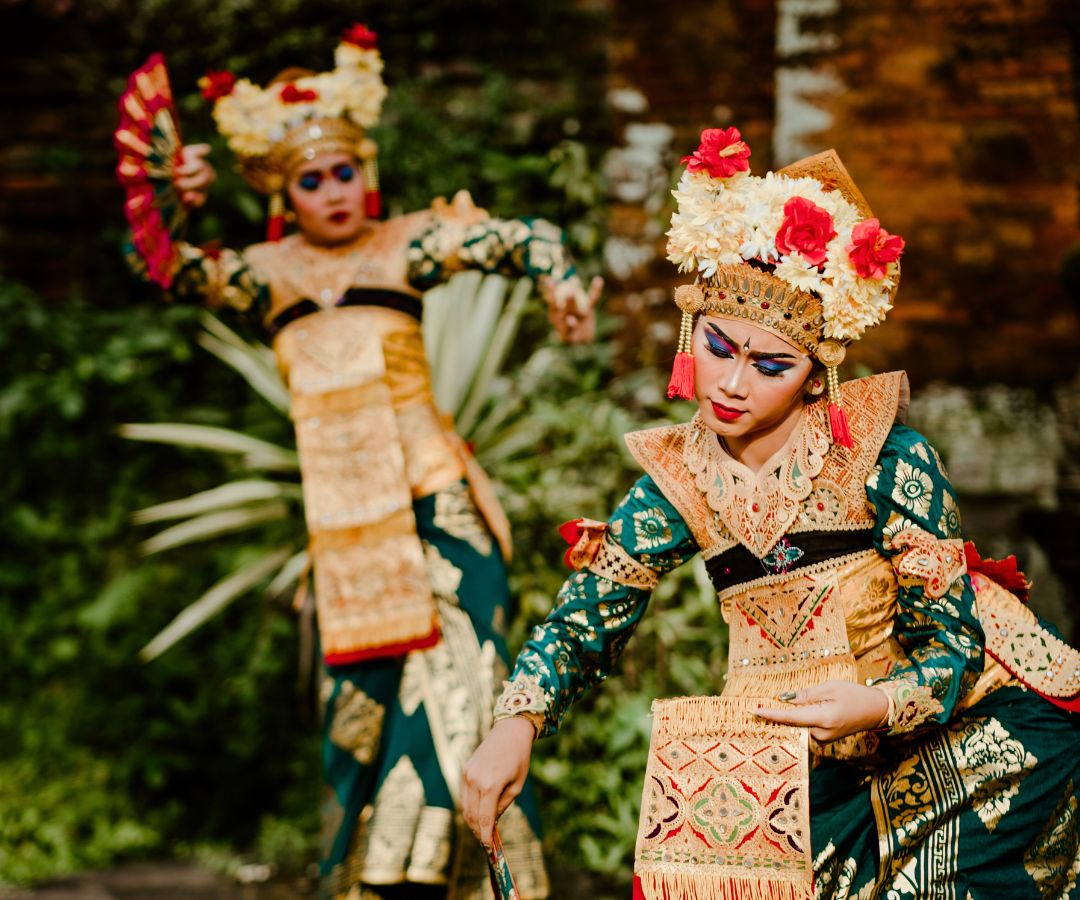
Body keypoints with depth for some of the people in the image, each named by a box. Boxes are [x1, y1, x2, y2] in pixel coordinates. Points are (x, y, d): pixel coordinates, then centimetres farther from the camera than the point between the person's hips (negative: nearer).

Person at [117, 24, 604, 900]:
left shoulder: (406, 245, 0)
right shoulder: (270, 275, 7)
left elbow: (522, 237, -2)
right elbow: (169, 271, -2)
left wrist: (560, 281, -23)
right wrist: (171, 205, -22)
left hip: (431, 502, -3)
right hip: (342, 517, 3)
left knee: (454, 681, -9)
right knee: (361, 693, 7)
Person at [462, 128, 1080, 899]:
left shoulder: (885, 459, -19)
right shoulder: (681, 483, -8)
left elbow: (953, 645, -15)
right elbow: (581, 624, -1)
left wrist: (875, 705, -35)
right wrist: (515, 728, -18)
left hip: (950, 714, -2)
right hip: (800, 763, 2)